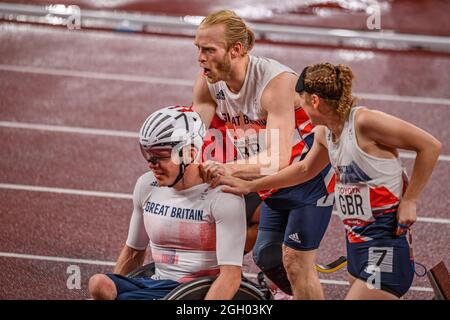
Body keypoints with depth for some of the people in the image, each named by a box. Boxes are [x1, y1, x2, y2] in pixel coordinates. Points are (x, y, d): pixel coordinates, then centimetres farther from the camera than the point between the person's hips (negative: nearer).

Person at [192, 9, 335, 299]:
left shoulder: (276, 82, -32)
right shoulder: (208, 83, -11)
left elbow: (278, 159, -40)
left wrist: (230, 169, -56)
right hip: (274, 183, 7)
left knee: (295, 260, -11)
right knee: (267, 257, 12)